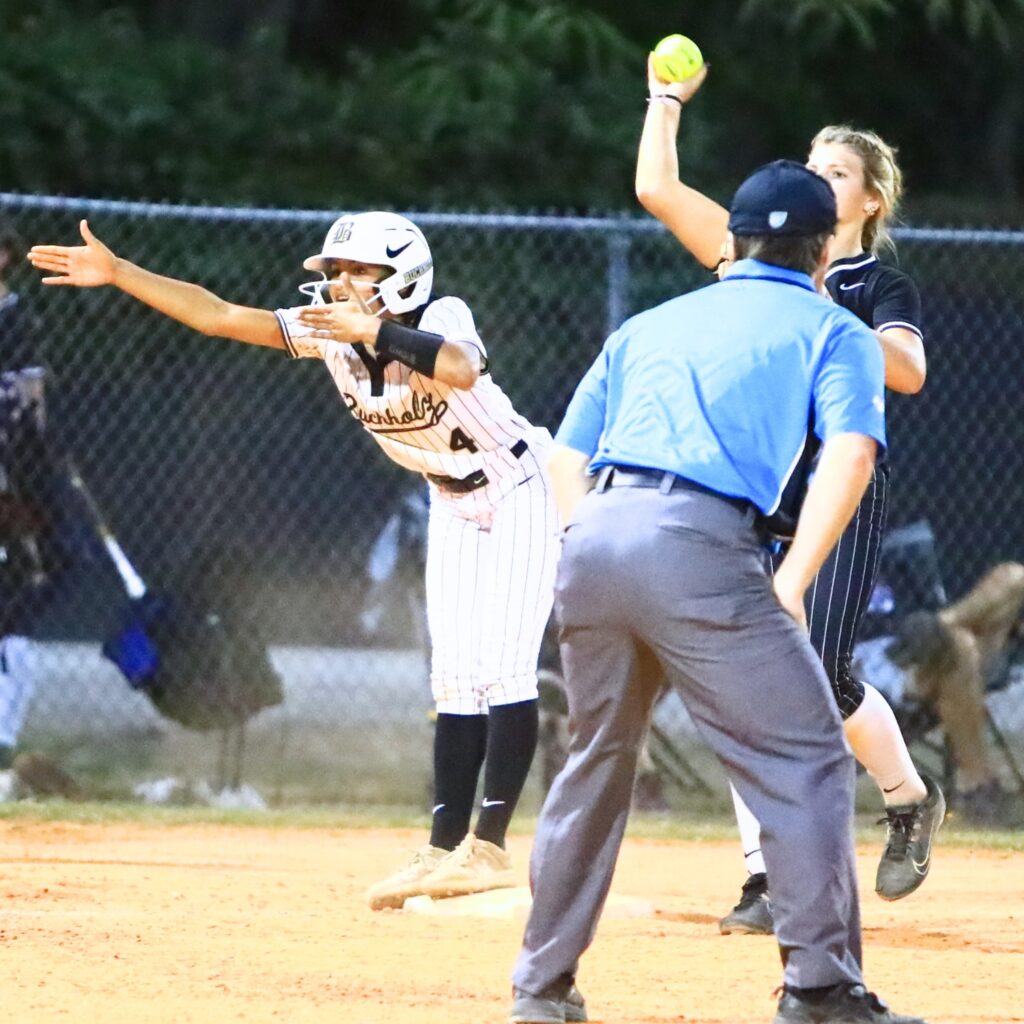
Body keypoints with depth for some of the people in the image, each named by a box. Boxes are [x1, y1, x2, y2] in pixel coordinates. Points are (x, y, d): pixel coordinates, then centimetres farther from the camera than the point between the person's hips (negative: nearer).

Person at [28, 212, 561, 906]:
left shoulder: (440, 319, -27)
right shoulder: (329, 331, -10)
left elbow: (460, 370, -50)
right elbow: (219, 315, -11)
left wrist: (373, 329, -58)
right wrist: (116, 272, -17)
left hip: (518, 491, -7)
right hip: (453, 503, 7)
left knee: (501, 665, -14)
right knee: (456, 676, 4)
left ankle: (488, 847, -14)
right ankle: (445, 850, 3)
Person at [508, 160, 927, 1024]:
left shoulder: (646, 327, 29)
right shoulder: (834, 332, 14)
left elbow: (567, 458, 24)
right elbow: (851, 451, -4)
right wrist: (790, 585, -7)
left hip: (592, 533, 6)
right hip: (698, 545, -6)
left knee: (599, 758, 22)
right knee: (806, 759, -1)